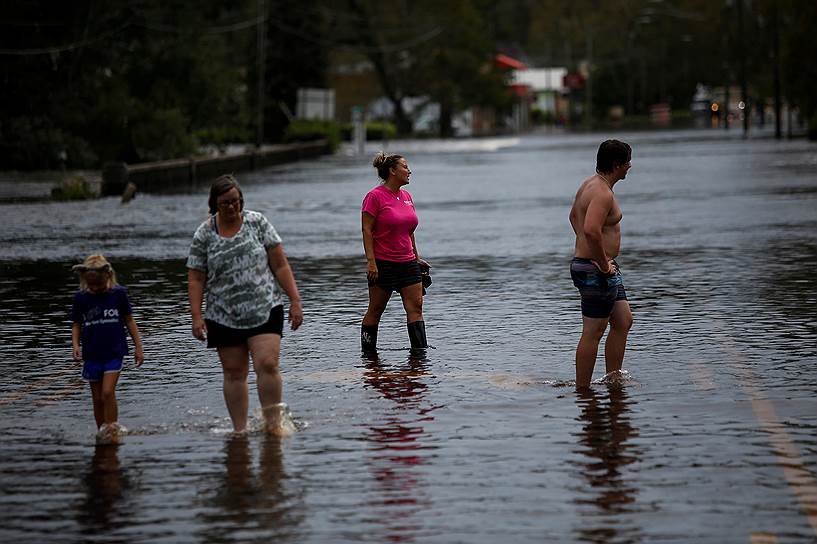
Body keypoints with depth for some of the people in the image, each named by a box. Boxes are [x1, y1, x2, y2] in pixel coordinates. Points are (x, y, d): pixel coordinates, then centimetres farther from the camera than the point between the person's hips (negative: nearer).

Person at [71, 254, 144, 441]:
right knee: (97, 398, 7)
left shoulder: (118, 293, -3)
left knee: (108, 392, -17)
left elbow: (129, 321, 5)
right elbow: (76, 325, 7)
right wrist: (76, 345, -11)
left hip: (114, 352, -2)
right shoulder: (80, 298, 0)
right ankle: (101, 433, 17)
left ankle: (112, 430, -11)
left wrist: (138, 347, 5)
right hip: (92, 354, 2)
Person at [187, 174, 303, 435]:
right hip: (224, 316, 1)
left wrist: (295, 301, -3)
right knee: (234, 374, 4)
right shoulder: (204, 234, 2)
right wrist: (196, 316, -6)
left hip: (265, 310, -1)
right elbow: (196, 279, 3)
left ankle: (274, 423, -4)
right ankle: (240, 431, 11)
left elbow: (280, 265, 2)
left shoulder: (257, 222, 2)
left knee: (267, 365, -15)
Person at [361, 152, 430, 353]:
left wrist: (417, 258, 21)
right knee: (375, 310, 3)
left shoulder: (406, 195, 12)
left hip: (408, 263, 7)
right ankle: (368, 352, 13)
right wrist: (371, 261, -18)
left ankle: (420, 350, -5)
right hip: (383, 264, -6)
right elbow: (367, 230, -12)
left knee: (415, 307, -3)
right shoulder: (375, 196, -9)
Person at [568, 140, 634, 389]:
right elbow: (591, 230, -36)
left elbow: (574, 216, 28)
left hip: (597, 266, 10)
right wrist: (603, 264, -24)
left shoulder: (590, 184, 12)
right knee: (593, 332, -3)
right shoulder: (603, 193, -21)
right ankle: (582, 389, 3)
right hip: (596, 270, -10)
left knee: (623, 321, 16)